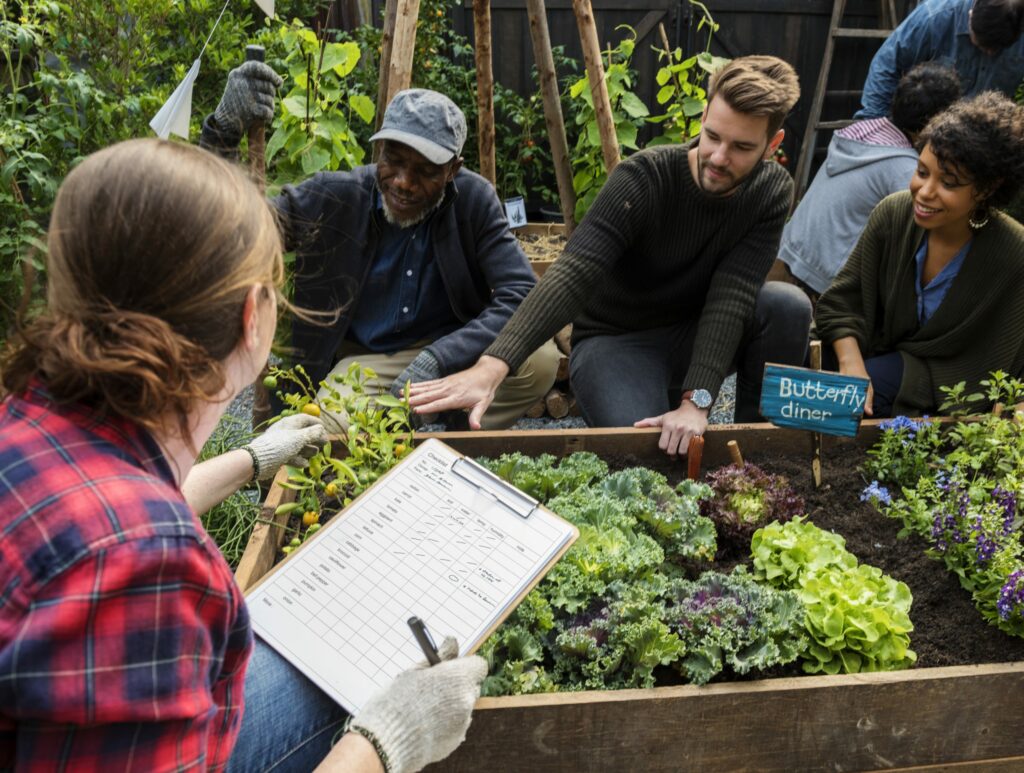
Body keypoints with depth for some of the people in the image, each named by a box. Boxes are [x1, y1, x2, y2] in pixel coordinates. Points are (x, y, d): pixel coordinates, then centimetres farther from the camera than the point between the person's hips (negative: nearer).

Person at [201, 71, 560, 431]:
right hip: (363, 361, -1)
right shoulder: (332, 197, -12)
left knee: (540, 359, -27)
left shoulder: (475, 200, -11)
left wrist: (437, 359, -33)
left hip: (454, 353, 2)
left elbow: (523, 294, -19)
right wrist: (224, 130, -34)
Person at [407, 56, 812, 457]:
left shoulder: (771, 192, -11)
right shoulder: (644, 178, -23)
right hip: (615, 339, -4)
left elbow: (731, 297, -23)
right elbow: (574, 273, -36)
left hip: (693, 335, 4)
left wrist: (696, 401, -36)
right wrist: (493, 364, -50)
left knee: (787, 305, -24)